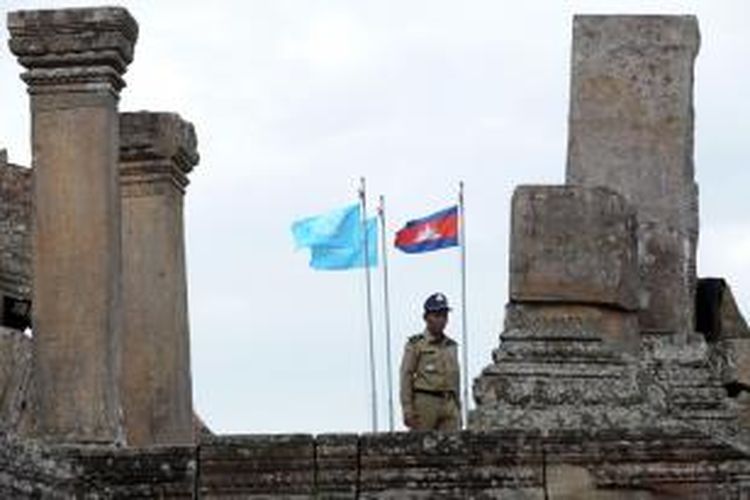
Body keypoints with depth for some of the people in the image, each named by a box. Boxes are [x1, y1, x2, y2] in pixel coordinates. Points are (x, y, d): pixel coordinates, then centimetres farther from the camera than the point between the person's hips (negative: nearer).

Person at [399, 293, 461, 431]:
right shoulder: (416, 344, 0)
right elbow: (406, 377, -4)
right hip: (424, 403, -5)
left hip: (449, 404, 5)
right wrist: (407, 410, -12)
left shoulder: (451, 347, 16)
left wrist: (458, 409, 16)